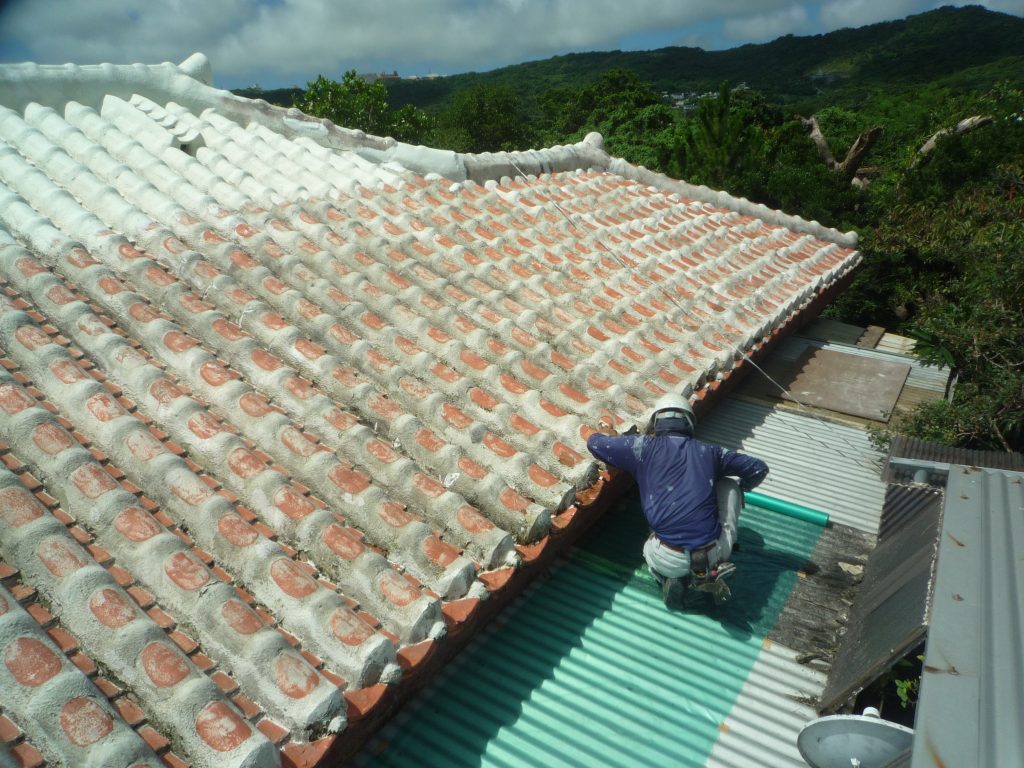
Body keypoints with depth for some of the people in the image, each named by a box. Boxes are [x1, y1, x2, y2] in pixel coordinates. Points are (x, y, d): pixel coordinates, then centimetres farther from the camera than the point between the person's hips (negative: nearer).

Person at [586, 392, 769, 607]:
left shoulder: (645, 447, 4)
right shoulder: (708, 451, 11)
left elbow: (594, 443, 10)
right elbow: (758, 468, 21)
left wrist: (610, 436, 33)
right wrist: (741, 488, 42)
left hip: (669, 560, -1)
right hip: (715, 552, 1)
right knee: (729, 487, 27)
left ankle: (670, 578, 6)